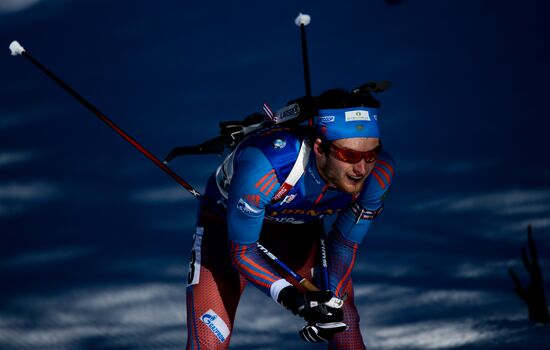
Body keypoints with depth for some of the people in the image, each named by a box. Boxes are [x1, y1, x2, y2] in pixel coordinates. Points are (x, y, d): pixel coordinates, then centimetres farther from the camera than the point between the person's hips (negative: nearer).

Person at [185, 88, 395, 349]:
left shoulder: (378, 173, -28)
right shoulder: (263, 167, -42)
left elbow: (345, 244, -10)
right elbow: (242, 252, -28)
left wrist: (330, 298, -24)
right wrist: (291, 298, -41)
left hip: (301, 228, 4)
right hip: (227, 227, -3)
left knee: (344, 327, -11)